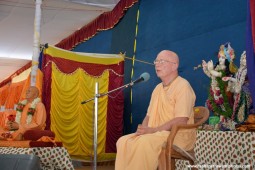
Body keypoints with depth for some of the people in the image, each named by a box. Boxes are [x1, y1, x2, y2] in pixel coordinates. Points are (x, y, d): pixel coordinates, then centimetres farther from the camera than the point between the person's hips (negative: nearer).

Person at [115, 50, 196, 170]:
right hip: (157, 134, 8)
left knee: (145, 142, -34)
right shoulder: (158, 88, 18)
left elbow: (181, 121, -19)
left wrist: (153, 130, -20)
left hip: (178, 135, -8)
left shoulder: (183, 86, -9)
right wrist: (143, 129, -3)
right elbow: (149, 116, 20)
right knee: (123, 141, -12)